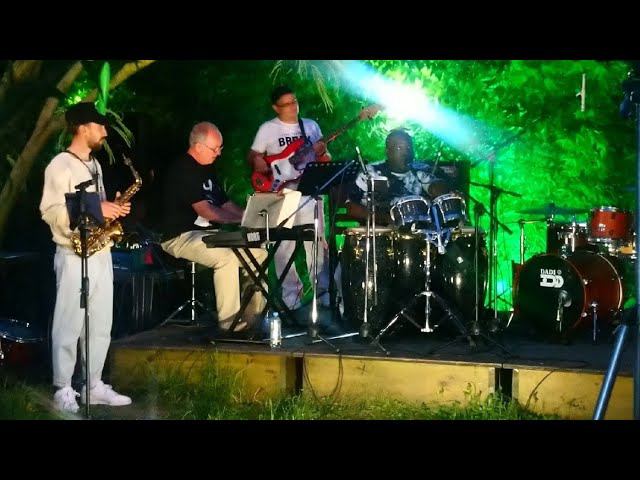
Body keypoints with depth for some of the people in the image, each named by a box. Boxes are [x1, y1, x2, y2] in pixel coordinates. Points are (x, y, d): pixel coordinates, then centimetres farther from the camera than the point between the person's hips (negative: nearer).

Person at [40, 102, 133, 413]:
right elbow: (50, 212, -17)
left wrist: (111, 208, 3)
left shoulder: (94, 165, 17)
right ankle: (63, 391, 6)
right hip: (74, 256, -8)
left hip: (101, 253, 8)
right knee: (69, 327, -2)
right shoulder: (60, 166, -10)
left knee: (101, 325, 11)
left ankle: (94, 386, 20)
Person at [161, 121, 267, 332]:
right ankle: (229, 322, -25)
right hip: (180, 237, -10)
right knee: (228, 257, -33)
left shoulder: (208, 169, 16)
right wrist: (243, 218, -23)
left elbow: (225, 204, 17)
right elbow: (205, 210, -23)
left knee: (258, 253, -1)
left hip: (207, 233, 10)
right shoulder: (181, 170, -15)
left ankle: (254, 317, 3)